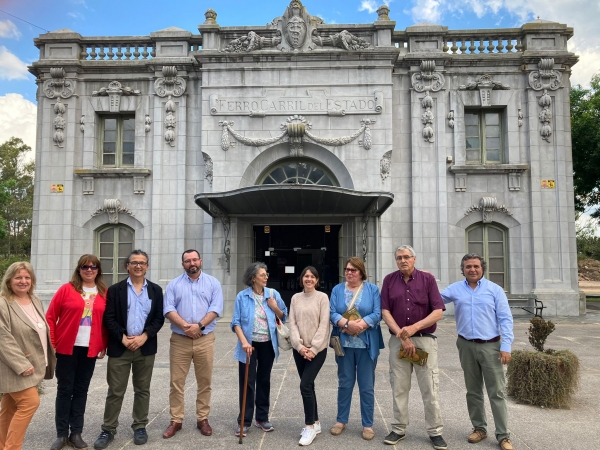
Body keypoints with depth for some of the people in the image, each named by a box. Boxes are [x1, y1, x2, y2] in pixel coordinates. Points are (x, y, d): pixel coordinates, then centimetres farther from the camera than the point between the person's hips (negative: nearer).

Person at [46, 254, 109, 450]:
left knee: (81, 390, 10)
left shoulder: (104, 293, 4)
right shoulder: (66, 289, -3)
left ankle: (76, 433, 20)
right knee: (64, 390, 6)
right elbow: (50, 317, -2)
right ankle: (61, 434, 18)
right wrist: (51, 343, -6)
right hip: (67, 348, -2)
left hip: (90, 349, 2)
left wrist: (104, 345, 4)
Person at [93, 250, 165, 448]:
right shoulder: (115, 290, 2)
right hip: (120, 347, -1)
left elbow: (159, 318, 2)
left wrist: (144, 336, -12)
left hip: (145, 347, 1)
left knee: (142, 390, 11)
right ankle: (108, 430, 18)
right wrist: (123, 338, -14)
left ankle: (140, 427, 24)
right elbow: (109, 318, -4)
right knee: (115, 391, 4)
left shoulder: (155, 290, 6)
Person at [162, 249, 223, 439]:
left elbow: (216, 308, -5)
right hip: (179, 339, 1)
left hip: (205, 339, 0)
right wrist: (185, 326, -18)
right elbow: (168, 309, -5)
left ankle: (202, 419, 20)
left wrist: (199, 325, -18)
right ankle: (176, 421, 18)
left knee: (204, 382, 7)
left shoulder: (213, 283, 4)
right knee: (176, 382, 5)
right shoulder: (174, 284, 6)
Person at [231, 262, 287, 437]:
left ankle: (262, 418, 27)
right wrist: (244, 342, -20)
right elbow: (236, 322, -8)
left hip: (268, 344, 3)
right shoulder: (242, 296, -7)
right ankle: (244, 421, 13)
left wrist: (275, 308, -12)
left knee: (264, 380, 13)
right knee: (247, 382, 1)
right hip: (249, 344, -3)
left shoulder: (273, 294, 0)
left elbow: (284, 317, 7)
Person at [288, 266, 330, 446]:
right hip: (299, 349, 4)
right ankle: (315, 422, 26)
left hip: (317, 349, -4)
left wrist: (313, 349, -14)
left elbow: (324, 325, -9)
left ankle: (310, 426, 3)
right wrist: (300, 346, -10)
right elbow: (292, 324, 1)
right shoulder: (295, 298, 6)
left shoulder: (322, 297, -4)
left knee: (305, 385, -11)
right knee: (308, 385, 11)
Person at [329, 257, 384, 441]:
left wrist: (357, 326, -18)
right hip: (344, 343, 2)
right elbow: (332, 313, -4)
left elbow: (377, 314, -8)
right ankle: (341, 420, 25)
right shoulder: (337, 289, 6)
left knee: (367, 386, 6)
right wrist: (347, 324, -21)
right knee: (344, 383, 11)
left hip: (367, 344, -1)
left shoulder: (372, 289, 2)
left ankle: (368, 424, 19)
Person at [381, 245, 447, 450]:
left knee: (429, 388, 4)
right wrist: (402, 336, -10)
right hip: (398, 340, 2)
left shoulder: (427, 279, -2)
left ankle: (435, 432, 17)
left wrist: (414, 328, -17)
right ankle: (399, 429, 21)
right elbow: (385, 312, -1)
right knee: (399, 387, 9)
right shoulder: (389, 280, 2)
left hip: (425, 339, -1)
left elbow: (438, 312, -7)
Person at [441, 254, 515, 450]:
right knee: (473, 391, 13)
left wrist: (506, 346, -9)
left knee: (496, 393, 1)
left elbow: (506, 319, -3)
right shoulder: (455, 289, 5)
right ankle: (479, 428, 27)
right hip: (466, 346, 2)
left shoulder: (495, 289, -1)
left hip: (490, 346, -2)